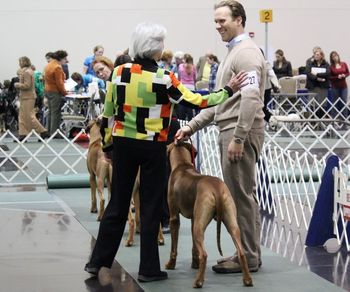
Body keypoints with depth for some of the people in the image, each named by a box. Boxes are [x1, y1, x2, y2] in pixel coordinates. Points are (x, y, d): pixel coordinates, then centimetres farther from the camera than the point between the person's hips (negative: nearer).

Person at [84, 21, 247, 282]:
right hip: (152, 147, -4)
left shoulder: (120, 72, -1)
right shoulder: (163, 78, -13)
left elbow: (108, 113, 5)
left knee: (118, 202, 13)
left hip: (123, 143, 4)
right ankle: (148, 268, 10)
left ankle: (98, 260, 17)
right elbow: (197, 102, -9)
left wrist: (107, 143, 17)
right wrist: (228, 90, 0)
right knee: (151, 206, 6)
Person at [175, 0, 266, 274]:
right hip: (229, 130, 10)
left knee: (241, 195, -6)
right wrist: (192, 126, 17)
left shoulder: (246, 52, -12)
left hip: (241, 132, -10)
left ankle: (249, 257, 1)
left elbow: (251, 98, -21)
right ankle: (248, 253, 19)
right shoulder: (232, 52, 20)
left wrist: (238, 138, -23)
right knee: (241, 194, 12)